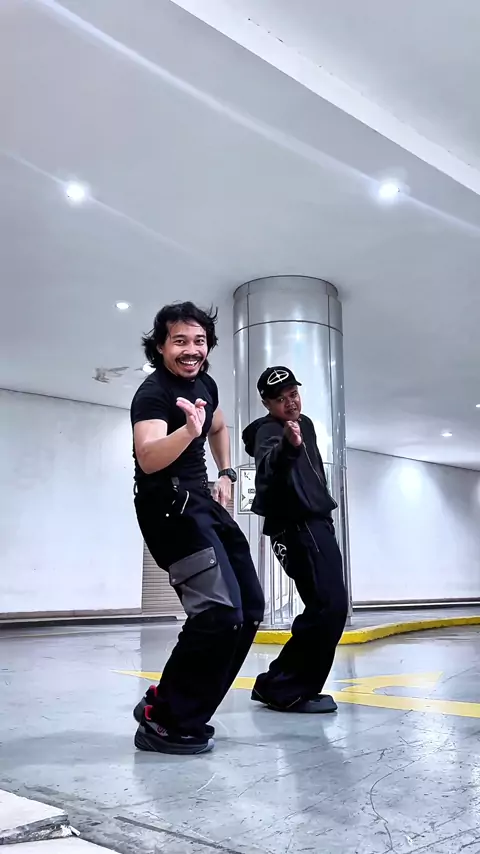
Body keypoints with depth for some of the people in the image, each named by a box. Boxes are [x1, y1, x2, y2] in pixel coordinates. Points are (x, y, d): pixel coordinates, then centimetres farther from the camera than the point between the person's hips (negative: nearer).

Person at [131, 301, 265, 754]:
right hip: (168, 507, -9)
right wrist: (188, 430, -53)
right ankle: (164, 721, -5)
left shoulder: (205, 384, 9)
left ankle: (172, 702, 17)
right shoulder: (152, 393, -17)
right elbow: (148, 458, -36)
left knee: (250, 608, 9)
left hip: (201, 502, 9)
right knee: (220, 612, -21)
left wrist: (226, 473, 16)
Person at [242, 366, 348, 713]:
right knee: (331, 606, -17)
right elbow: (266, 472, -38)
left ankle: (279, 684, 20)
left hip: (317, 524, 10)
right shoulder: (269, 431, -15)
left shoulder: (306, 424, 13)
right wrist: (287, 446, -57)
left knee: (326, 607, 12)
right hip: (297, 529, -10)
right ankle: (286, 689, -8)